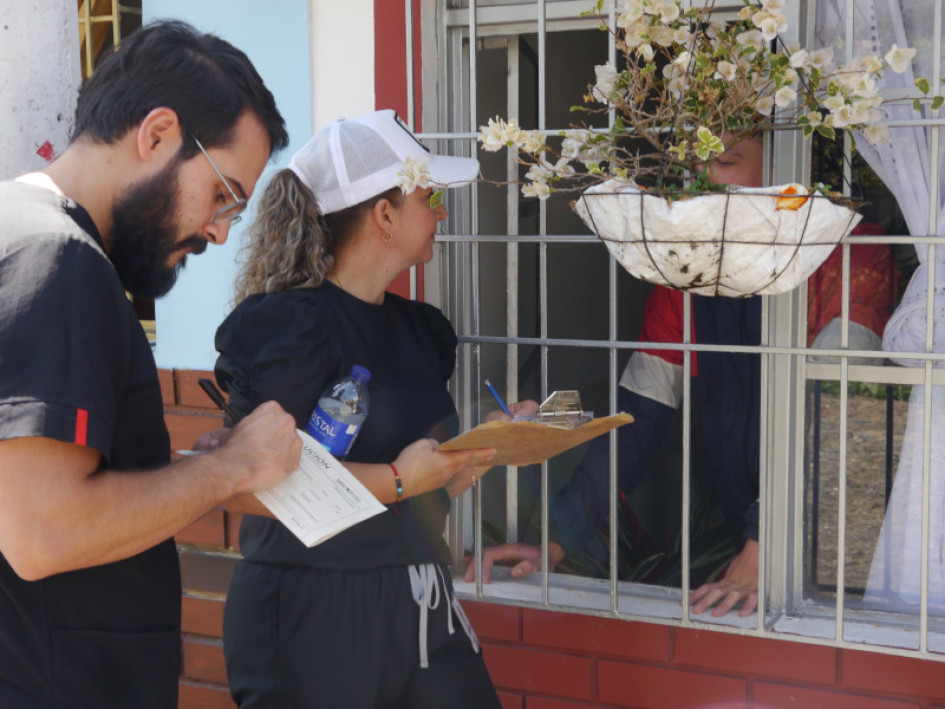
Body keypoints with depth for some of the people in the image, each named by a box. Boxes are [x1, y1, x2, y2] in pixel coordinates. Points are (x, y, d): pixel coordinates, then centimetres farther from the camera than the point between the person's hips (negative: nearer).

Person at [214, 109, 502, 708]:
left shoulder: (418, 328, 14)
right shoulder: (289, 326, -12)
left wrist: (492, 444, 0)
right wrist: (395, 479, -23)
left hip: (417, 608, 7)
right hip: (313, 614, -7)